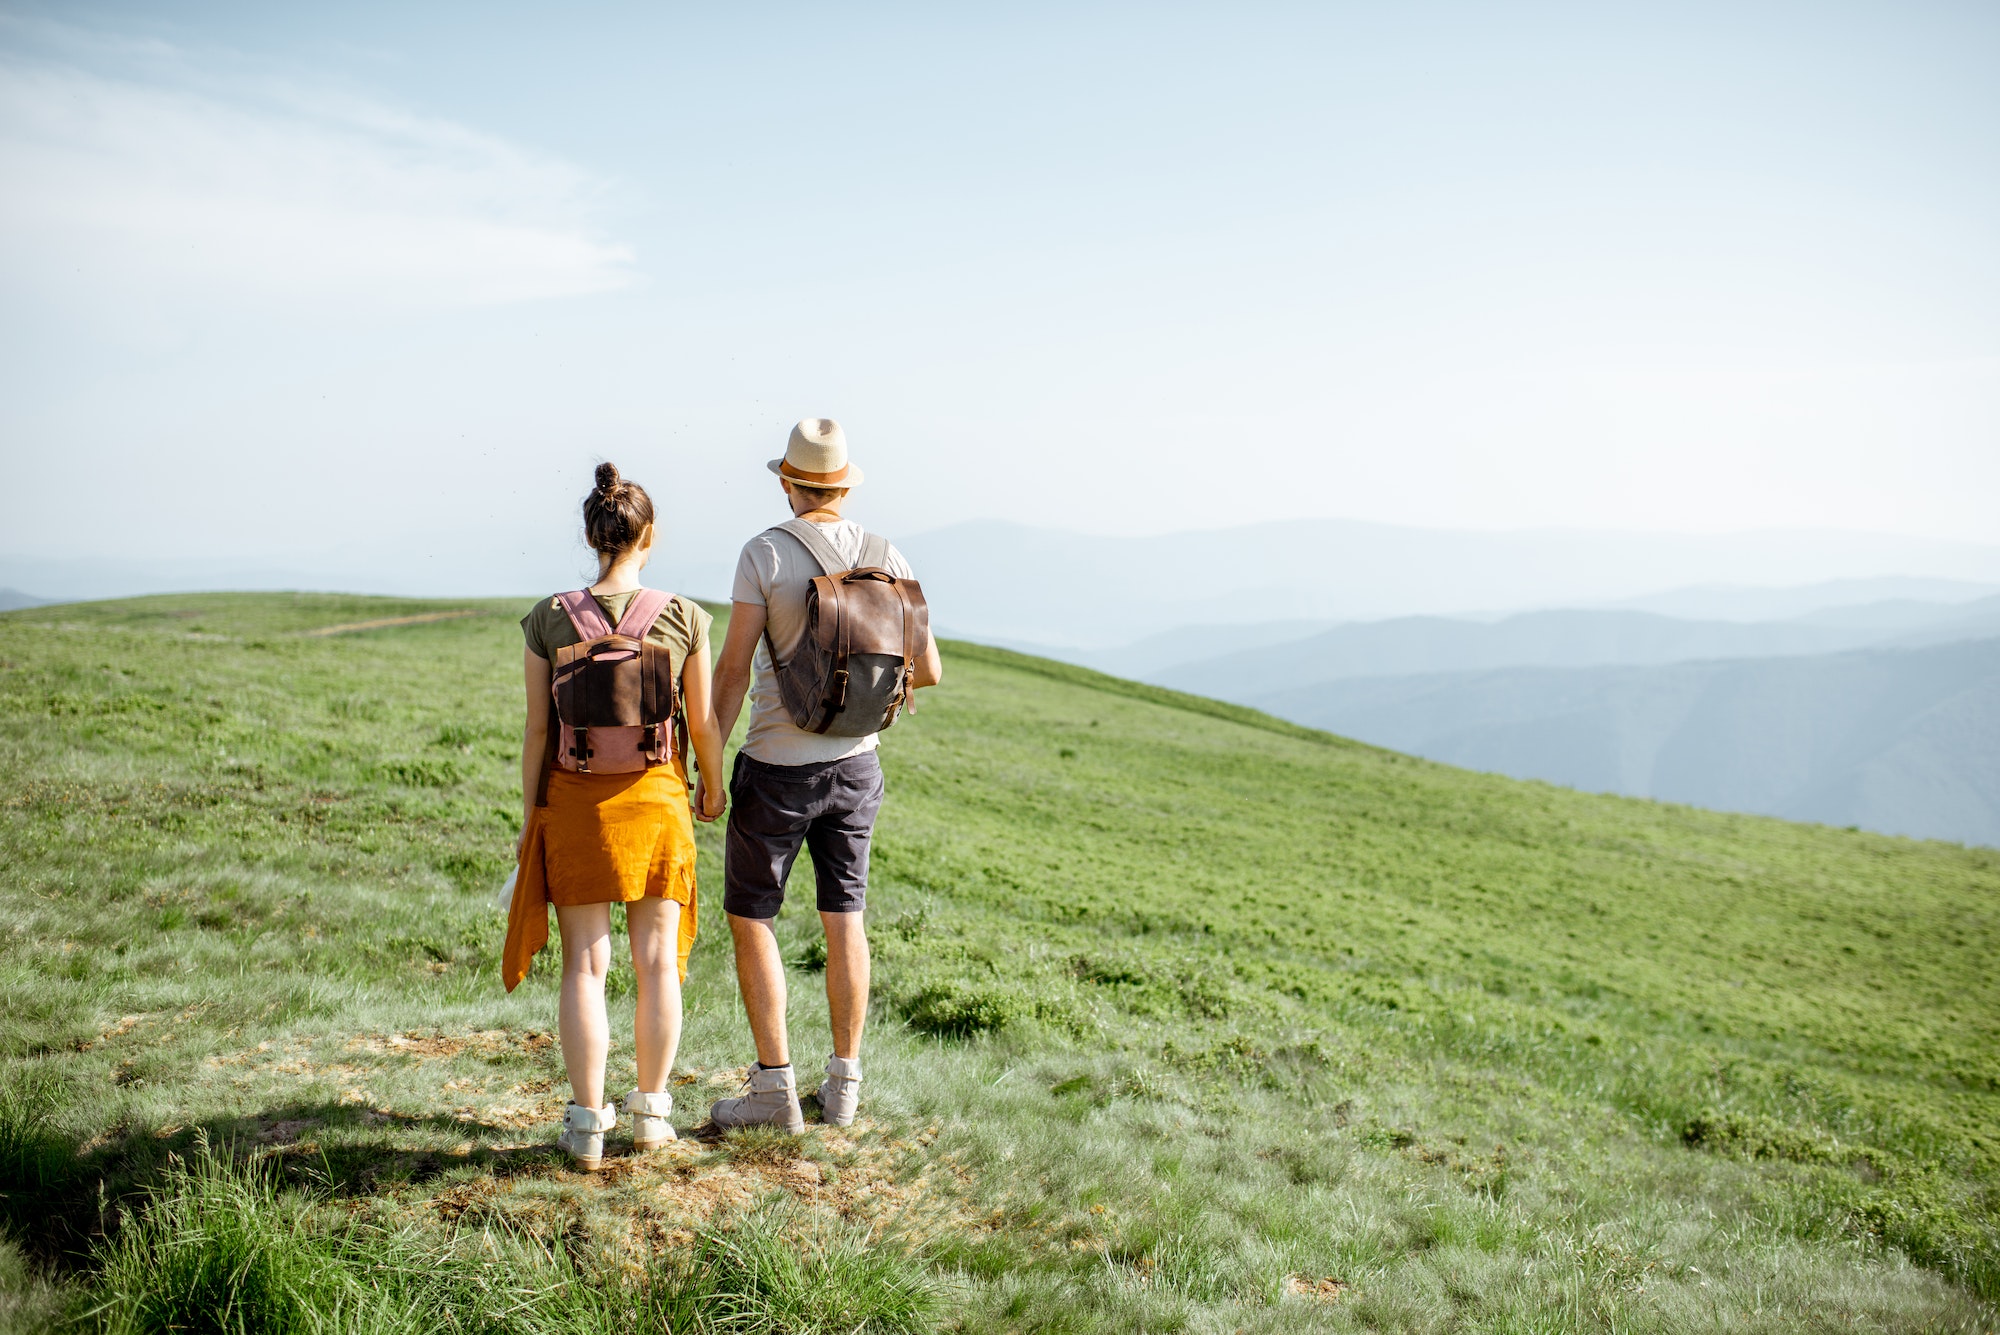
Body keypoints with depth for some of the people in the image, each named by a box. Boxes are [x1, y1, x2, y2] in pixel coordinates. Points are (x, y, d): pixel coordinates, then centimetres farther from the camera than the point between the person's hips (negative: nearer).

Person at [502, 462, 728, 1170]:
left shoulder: (547, 620, -6)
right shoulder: (685, 618, -7)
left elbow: (538, 727, -3)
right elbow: (703, 722, -1)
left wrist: (528, 816, 6)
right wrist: (714, 788, 17)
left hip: (575, 800, 0)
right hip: (657, 796, 0)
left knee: (585, 965, 7)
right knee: (658, 960, 12)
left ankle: (587, 1124, 10)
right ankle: (651, 1110, 22)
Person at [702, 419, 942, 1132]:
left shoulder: (764, 553, -13)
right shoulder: (885, 558, 0)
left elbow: (733, 671, -14)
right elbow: (929, 669, 2)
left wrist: (705, 764, -7)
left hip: (776, 768, -4)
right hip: (854, 763, 5)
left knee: (750, 918, 8)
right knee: (844, 919, 13)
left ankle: (775, 1087, 7)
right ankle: (843, 1085, 17)